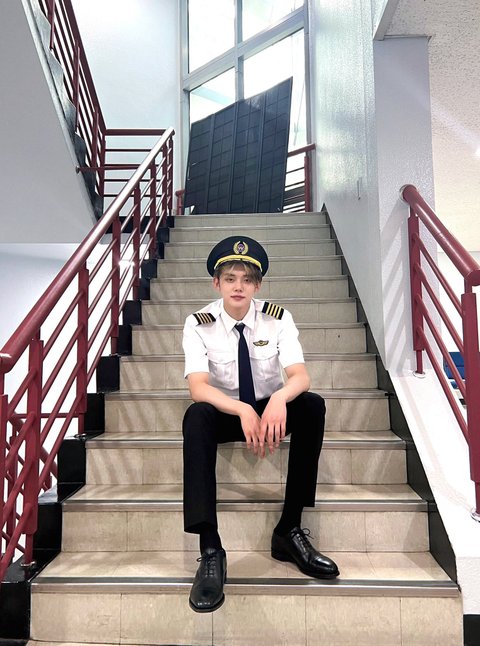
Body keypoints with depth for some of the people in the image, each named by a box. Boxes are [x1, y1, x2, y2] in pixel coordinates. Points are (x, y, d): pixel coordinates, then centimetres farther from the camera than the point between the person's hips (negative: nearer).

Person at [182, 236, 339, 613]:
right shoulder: (199, 324, -13)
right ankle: (210, 549, -30)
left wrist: (280, 398, -44)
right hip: (224, 412, -1)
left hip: (271, 408, 2)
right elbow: (198, 387, -25)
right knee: (196, 416, -34)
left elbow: (301, 376, -20)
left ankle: (290, 531, -18)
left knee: (313, 405, -28)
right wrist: (244, 411, -42)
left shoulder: (277, 319, -10)